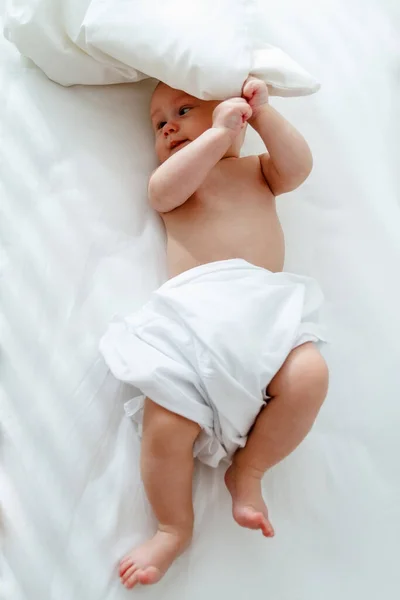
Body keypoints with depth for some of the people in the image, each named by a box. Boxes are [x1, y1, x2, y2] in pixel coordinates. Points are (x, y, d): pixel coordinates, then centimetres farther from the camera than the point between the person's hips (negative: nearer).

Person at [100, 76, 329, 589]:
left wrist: (263, 113, 3)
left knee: (309, 376, -28)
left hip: (266, 305, 2)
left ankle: (247, 470, -1)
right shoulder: (177, 176, 24)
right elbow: (163, 191, -1)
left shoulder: (256, 169, 29)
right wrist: (220, 133, -4)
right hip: (193, 313, -1)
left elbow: (297, 167, 9)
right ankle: (174, 528, 7)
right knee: (165, 421, -21)